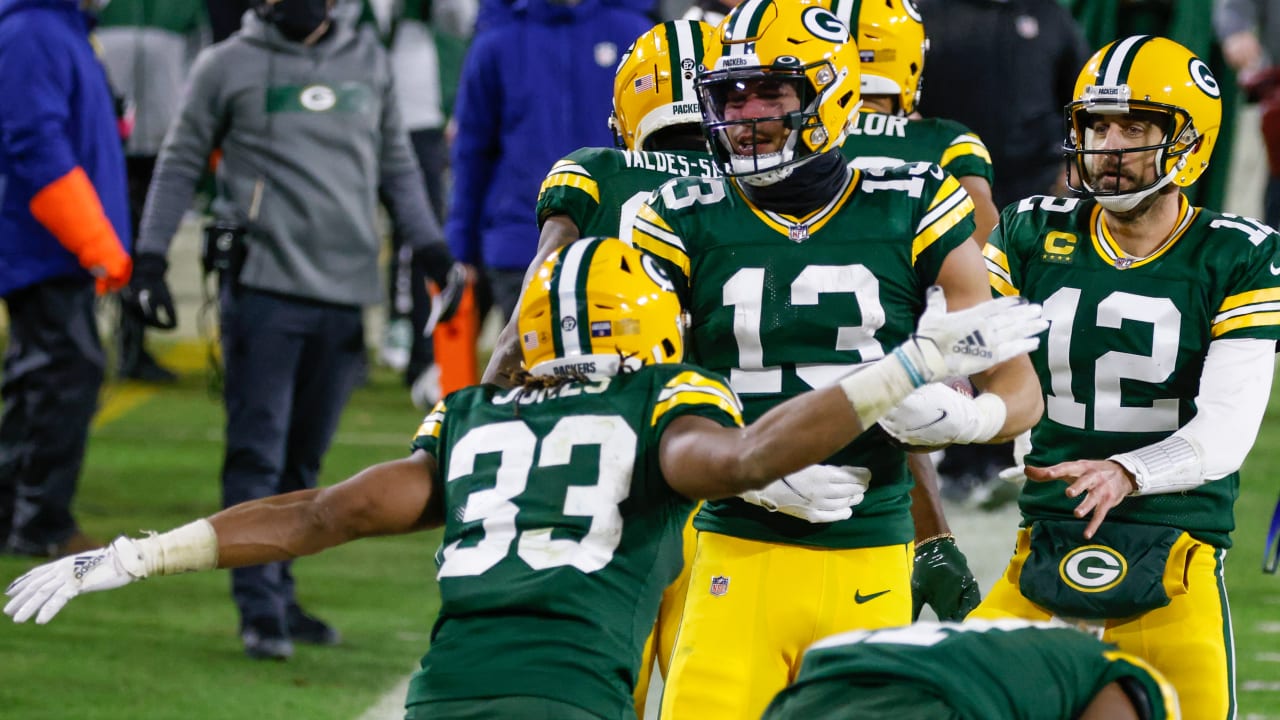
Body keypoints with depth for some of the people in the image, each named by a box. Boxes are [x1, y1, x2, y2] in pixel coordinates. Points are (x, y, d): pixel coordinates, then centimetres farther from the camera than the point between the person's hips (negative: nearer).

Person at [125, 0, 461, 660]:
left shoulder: (368, 61, 13)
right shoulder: (228, 66, 2)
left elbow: (396, 163, 20)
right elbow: (181, 162, 6)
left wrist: (432, 247, 12)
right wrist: (150, 257, 1)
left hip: (345, 294, 4)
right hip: (264, 285, -4)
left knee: (302, 458, 10)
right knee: (258, 454, -6)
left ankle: (279, 597, 19)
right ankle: (261, 611, -4)